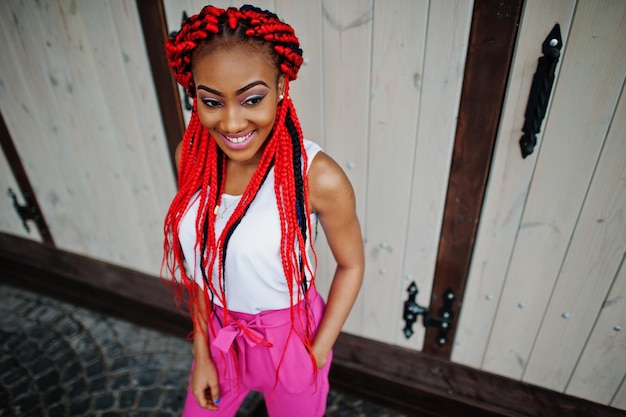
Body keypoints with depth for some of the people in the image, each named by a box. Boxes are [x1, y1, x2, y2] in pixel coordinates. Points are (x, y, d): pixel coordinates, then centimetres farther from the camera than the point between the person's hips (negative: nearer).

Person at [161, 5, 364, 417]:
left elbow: (351, 265, -13)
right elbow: (202, 260, -4)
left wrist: (317, 354, -9)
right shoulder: (192, 157, -14)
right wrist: (201, 351, 0)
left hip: (289, 336, -3)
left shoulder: (318, 177, -28)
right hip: (219, 333, 4)